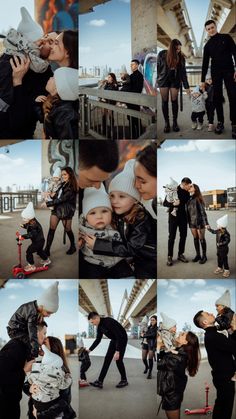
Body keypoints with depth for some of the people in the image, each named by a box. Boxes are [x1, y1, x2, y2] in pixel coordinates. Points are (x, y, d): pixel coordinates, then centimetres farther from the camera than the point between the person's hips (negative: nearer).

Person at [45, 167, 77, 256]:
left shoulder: (71, 187, -15)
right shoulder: (63, 184, 10)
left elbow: (61, 199, -20)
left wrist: (48, 203, -18)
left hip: (66, 211, -7)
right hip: (56, 208, 7)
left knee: (67, 229, 9)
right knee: (51, 229, -1)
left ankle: (73, 247, 33)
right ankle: (47, 250, 0)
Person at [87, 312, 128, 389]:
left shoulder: (109, 322, -31)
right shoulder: (99, 326, -4)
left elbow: (119, 336, -33)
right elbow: (98, 340, 10)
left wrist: (117, 351, -36)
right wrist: (90, 350, 5)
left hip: (122, 339, -8)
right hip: (114, 340, 8)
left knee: (118, 360, -8)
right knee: (107, 359, 0)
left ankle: (124, 380, 10)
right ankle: (100, 381, -4)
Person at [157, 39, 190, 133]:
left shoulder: (181, 57, -9)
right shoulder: (162, 54, -13)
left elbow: (183, 72, -7)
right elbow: (157, 67, -1)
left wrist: (186, 86, -8)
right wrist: (157, 79, 3)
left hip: (175, 80, 0)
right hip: (163, 79, 0)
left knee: (174, 100, -1)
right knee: (165, 101, 1)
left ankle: (175, 122, 10)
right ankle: (166, 123, 9)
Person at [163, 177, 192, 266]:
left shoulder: (187, 193, 2)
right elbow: (165, 203, -10)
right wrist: (173, 204, -28)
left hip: (183, 217, 5)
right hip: (173, 216, -5)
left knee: (183, 236, 7)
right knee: (172, 236, -2)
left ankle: (180, 254, 19)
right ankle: (170, 256, 4)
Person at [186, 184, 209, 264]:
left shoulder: (198, 199, -13)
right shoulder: (189, 199, 5)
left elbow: (203, 211, -14)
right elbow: (188, 211, 10)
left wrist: (206, 223, -17)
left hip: (199, 222, -6)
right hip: (192, 222, 6)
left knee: (201, 239, 3)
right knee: (195, 238, 12)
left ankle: (204, 256, 13)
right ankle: (198, 255, 23)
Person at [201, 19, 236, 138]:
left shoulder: (226, 37, 3)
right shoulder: (207, 45, 10)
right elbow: (205, 64, 11)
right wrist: (202, 80, 6)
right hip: (216, 73, 3)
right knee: (217, 97, -1)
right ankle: (220, 122, 4)